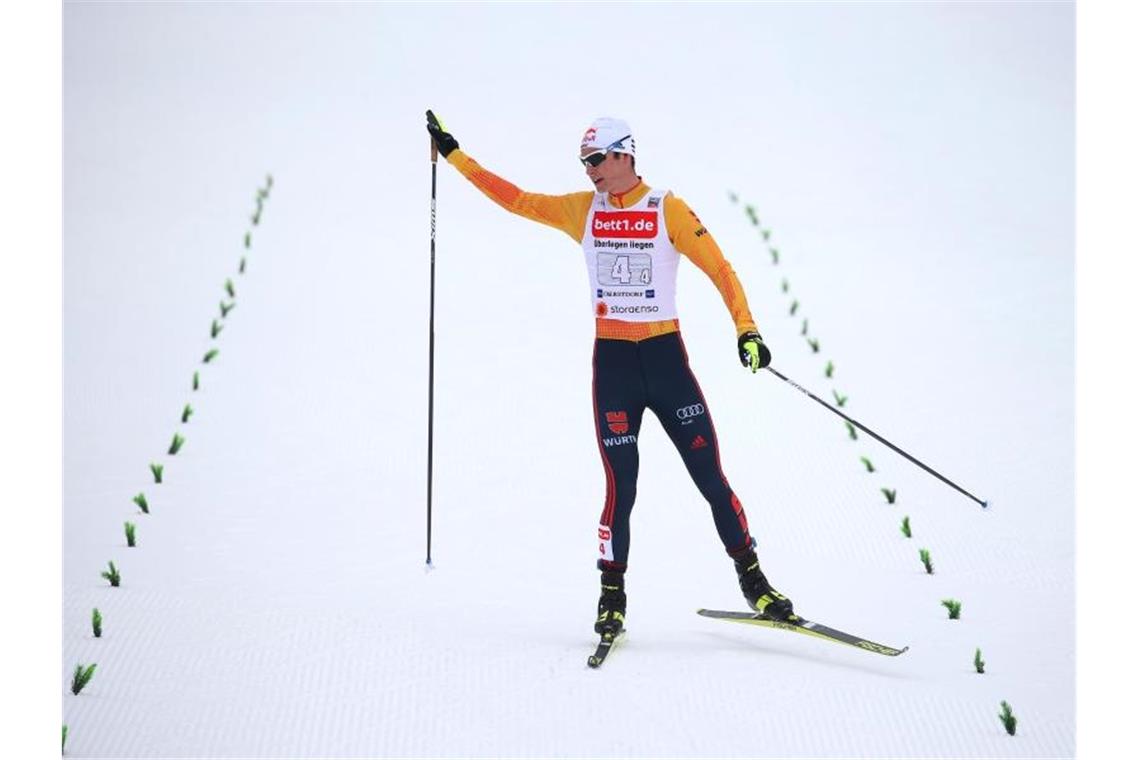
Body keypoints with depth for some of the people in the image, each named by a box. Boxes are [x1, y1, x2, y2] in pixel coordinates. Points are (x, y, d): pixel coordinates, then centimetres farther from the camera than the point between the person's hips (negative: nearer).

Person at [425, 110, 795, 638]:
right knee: (620, 485, -3)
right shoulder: (582, 210, 7)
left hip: (666, 356, -2)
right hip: (611, 361, 2)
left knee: (711, 476, -1)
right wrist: (453, 154, 11)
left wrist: (746, 329, -17)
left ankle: (752, 580, 13)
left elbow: (719, 268, -6)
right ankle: (612, 598, 10)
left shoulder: (668, 210, -3)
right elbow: (515, 199, 11)